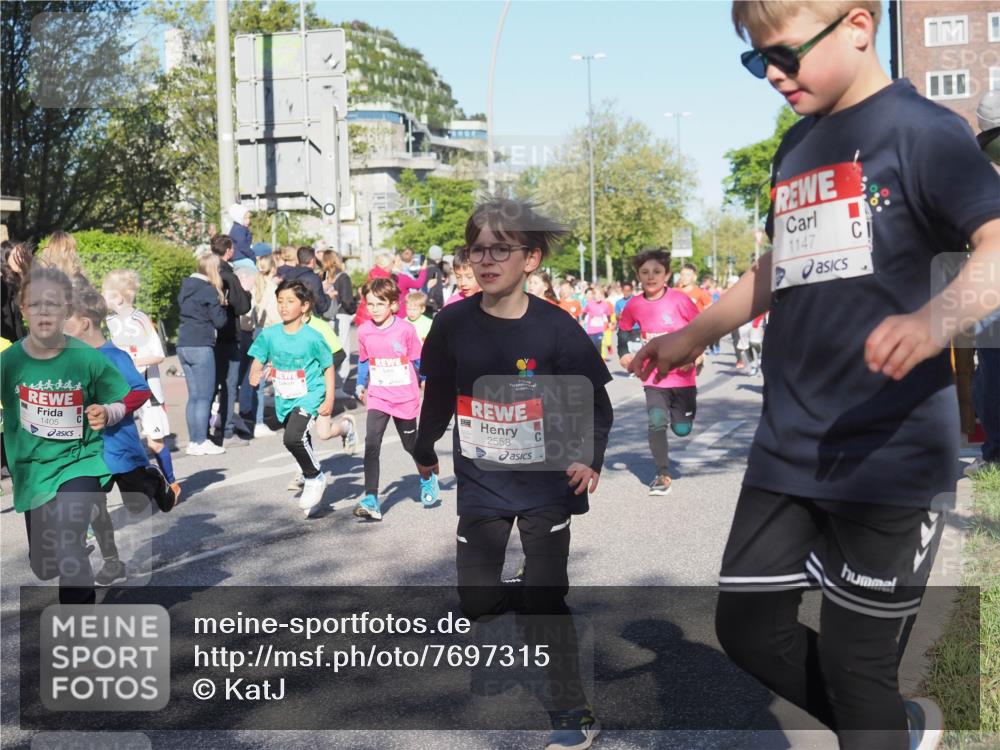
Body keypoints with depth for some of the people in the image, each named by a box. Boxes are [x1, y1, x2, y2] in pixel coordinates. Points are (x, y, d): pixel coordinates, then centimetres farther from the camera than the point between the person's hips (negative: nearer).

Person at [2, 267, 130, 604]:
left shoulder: (88, 358, -12)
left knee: (67, 549, -24)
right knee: (42, 567, 15)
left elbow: (119, 405, -1)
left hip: (79, 462, -3)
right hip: (32, 468, 3)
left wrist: (106, 414, -21)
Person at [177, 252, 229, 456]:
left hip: (184, 345, 8)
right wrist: (222, 305, 9)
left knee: (193, 395, 11)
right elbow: (219, 321, -10)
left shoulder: (186, 286, 13)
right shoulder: (209, 290, -10)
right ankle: (201, 442, -1)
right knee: (204, 396, -2)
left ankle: (193, 441, 12)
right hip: (201, 347, -8)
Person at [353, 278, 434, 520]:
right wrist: (361, 386, 6)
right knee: (371, 445, -15)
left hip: (405, 398, -1)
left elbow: (418, 360, 0)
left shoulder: (406, 330, -12)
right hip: (378, 398, 1)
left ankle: (428, 479, 46)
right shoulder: (364, 331, -4)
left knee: (411, 443, 17)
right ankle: (371, 501, -15)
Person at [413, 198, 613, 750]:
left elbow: (597, 405, -7)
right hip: (480, 482, 4)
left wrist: (590, 459, -23)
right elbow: (439, 394, 9)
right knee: (475, 601, 9)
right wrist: (424, 450, 22)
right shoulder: (453, 324, -7)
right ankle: (534, 600, 42)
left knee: (544, 602, -3)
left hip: (545, 483, -3)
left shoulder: (556, 329, -15)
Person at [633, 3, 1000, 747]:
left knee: (855, 663, 2)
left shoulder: (920, 129, -8)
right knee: (749, 628, 12)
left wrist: (936, 317, -40)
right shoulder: (796, 148, 15)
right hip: (788, 447, 8)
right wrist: (695, 335, 26)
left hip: (888, 452, -7)